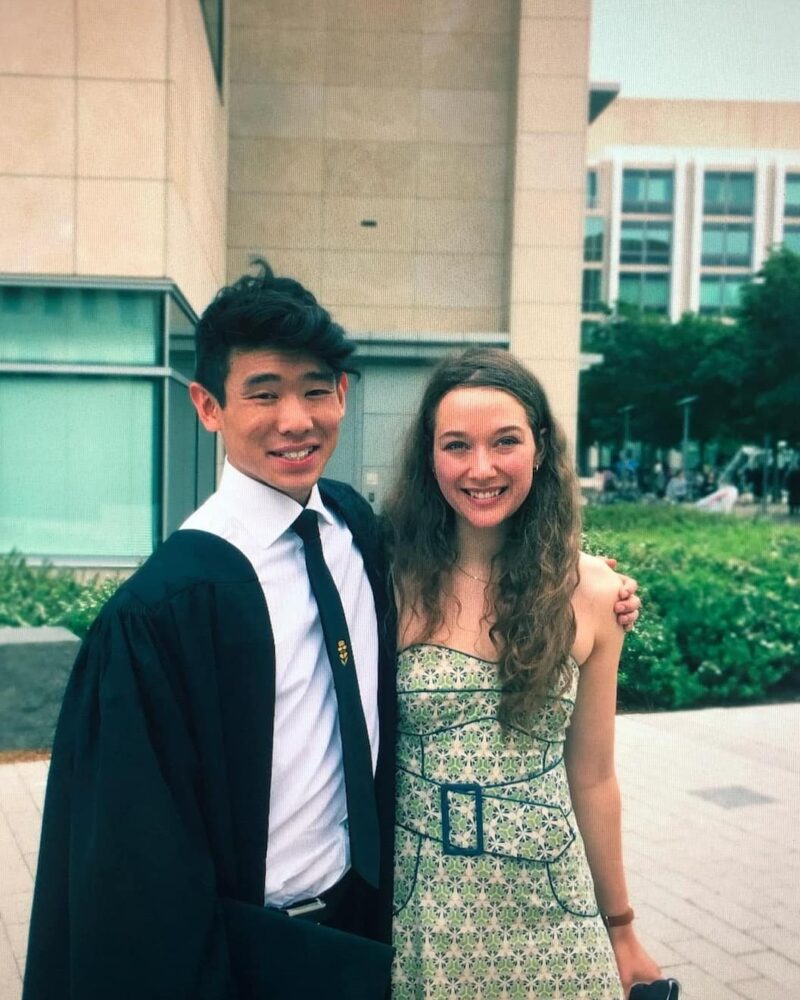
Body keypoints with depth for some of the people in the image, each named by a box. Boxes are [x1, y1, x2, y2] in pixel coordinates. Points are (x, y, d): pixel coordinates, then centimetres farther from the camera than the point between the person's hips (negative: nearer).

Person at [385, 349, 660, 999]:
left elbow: (591, 779, 3)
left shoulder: (589, 592, -6)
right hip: (421, 914, -1)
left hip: (547, 915, 1)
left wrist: (621, 930, 10)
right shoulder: (393, 584, -10)